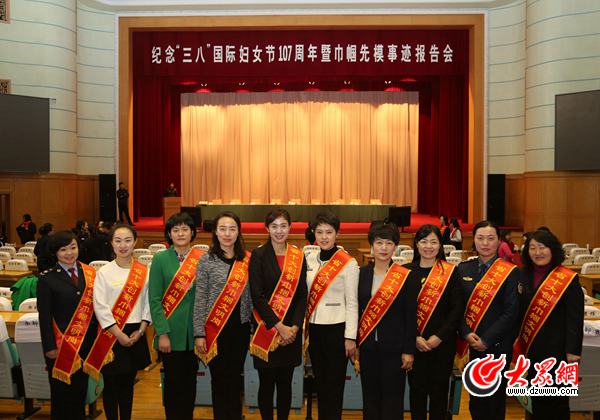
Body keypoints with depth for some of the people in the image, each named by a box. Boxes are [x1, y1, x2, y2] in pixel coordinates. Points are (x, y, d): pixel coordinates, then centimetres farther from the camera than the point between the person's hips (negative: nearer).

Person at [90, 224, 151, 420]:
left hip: (136, 334, 2)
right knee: (111, 384, 6)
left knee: (128, 383, 13)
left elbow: (149, 302, 3)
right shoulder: (104, 272, -5)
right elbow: (100, 307, -10)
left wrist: (140, 330, -7)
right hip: (112, 334, -2)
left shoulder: (144, 271, 3)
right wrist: (119, 334, -14)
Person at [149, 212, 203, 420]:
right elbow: (154, 299, -6)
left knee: (190, 381, 13)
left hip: (194, 331, 2)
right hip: (171, 332, -2)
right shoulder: (160, 259, -3)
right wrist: (162, 333, -12)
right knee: (173, 382, 8)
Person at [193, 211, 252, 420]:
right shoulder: (206, 260, -4)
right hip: (215, 329, -2)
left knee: (235, 379, 11)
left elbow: (251, 296, 9)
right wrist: (199, 333, -7)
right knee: (219, 379, 6)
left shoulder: (247, 260, 3)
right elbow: (200, 300, -4)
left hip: (240, 328, 2)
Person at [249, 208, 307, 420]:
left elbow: (302, 295, 3)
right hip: (265, 330, -3)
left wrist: (295, 326, -9)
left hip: (291, 331, 3)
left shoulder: (298, 257, 5)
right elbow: (257, 296, -11)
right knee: (267, 384, 7)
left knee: (285, 384, 12)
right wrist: (279, 326, -15)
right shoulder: (259, 255, -5)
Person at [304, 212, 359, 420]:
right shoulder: (310, 259, 5)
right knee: (319, 380, 17)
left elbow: (352, 302, -9)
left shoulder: (348, 263, -11)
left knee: (334, 383, 5)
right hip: (313, 327, 5)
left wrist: (350, 337, -10)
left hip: (336, 329, -5)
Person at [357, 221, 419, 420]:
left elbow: (411, 315, -4)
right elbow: (355, 310, 7)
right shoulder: (361, 274, 3)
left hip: (394, 347, -3)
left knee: (392, 398, 5)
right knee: (369, 397, 12)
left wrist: (409, 350, -6)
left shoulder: (406, 276, -5)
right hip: (367, 346, 3)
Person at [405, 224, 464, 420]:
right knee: (417, 388, 11)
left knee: (439, 390, 8)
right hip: (413, 342, 1)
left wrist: (439, 336, -13)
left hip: (442, 342, -1)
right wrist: (415, 337, -12)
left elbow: (457, 308, -5)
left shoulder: (451, 272, -1)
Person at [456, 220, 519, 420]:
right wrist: (466, 333, -11)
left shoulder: (510, 272, -7)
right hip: (472, 342, 3)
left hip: (498, 344, -3)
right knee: (475, 396, 14)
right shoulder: (464, 269, 4)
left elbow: (512, 311, -12)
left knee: (495, 397, 9)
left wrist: (487, 339, -15)